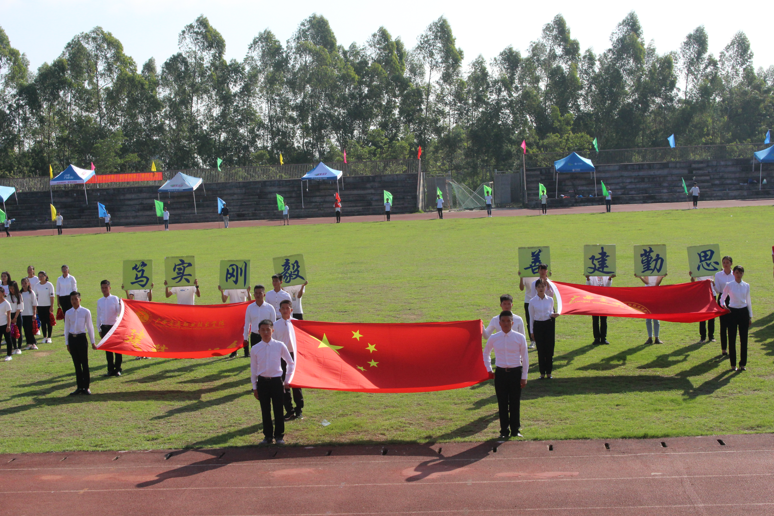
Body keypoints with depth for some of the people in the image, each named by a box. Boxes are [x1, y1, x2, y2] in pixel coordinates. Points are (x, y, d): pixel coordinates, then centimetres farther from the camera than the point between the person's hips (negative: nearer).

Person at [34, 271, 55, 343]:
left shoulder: (49, 285, -3)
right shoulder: (37, 286, 6)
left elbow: (52, 296, -4)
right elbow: (36, 296, 9)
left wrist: (51, 306, -10)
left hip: (48, 305, -3)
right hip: (40, 306, 3)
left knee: (49, 321, 0)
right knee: (42, 322, 6)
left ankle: (49, 337, 7)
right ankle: (44, 337, 12)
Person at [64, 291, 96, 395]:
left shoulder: (85, 312, -2)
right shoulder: (68, 313, 5)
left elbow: (90, 327, 3)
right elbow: (66, 329, 12)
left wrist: (92, 342, 4)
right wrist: (67, 343, 11)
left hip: (81, 338, -3)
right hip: (72, 339, 3)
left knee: (84, 363, 1)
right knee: (76, 364, 8)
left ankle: (85, 387, 9)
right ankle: (79, 387, 15)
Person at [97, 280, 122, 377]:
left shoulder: (115, 299, -2)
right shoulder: (99, 301, 8)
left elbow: (118, 313, -7)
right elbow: (98, 315, 14)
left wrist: (120, 305, -26)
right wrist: (99, 329, 12)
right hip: (105, 327, 3)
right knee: (107, 349, 6)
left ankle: (118, 369, 9)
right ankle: (111, 369, 14)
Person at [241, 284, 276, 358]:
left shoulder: (270, 308, -3)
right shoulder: (250, 308, 2)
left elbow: (273, 324, 4)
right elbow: (247, 324, 8)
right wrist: (245, 338, 8)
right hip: (254, 336, 2)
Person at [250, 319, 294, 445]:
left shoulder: (279, 346, -2)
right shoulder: (255, 349, 1)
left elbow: (291, 363, 7)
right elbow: (253, 369, 7)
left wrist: (287, 380, 4)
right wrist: (254, 387, 7)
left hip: (276, 381, -1)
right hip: (262, 382, 1)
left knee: (278, 410, 5)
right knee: (265, 411, 8)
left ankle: (279, 436, 17)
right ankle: (267, 436, 19)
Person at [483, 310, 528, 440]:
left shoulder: (520, 338, -2)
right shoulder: (493, 338, 1)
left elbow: (525, 358, 2)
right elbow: (486, 353, 19)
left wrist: (524, 377, 0)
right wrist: (489, 370, 13)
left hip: (516, 372, -1)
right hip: (500, 373, 1)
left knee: (515, 403, 5)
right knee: (502, 403, 4)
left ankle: (515, 430, 18)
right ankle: (504, 431, 15)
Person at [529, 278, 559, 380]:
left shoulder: (550, 300, 3)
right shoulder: (532, 301, -1)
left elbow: (551, 312, 14)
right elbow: (531, 317, 4)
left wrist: (552, 315, -11)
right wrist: (531, 331, 4)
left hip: (549, 324, 1)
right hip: (538, 325, -1)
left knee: (549, 349, 1)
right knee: (540, 350, 1)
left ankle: (549, 371, 11)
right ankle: (542, 372, 10)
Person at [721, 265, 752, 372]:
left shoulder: (746, 286, 4)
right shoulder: (729, 285, -3)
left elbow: (748, 301, 12)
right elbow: (722, 298, 5)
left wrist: (750, 316, 13)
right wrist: (723, 305, -16)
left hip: (744, 312, 2)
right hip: (732, 312, -2)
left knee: (744, 338, 3)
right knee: (732, 338, 1)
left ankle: (743, 363, 14)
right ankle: (733, 364, 11)